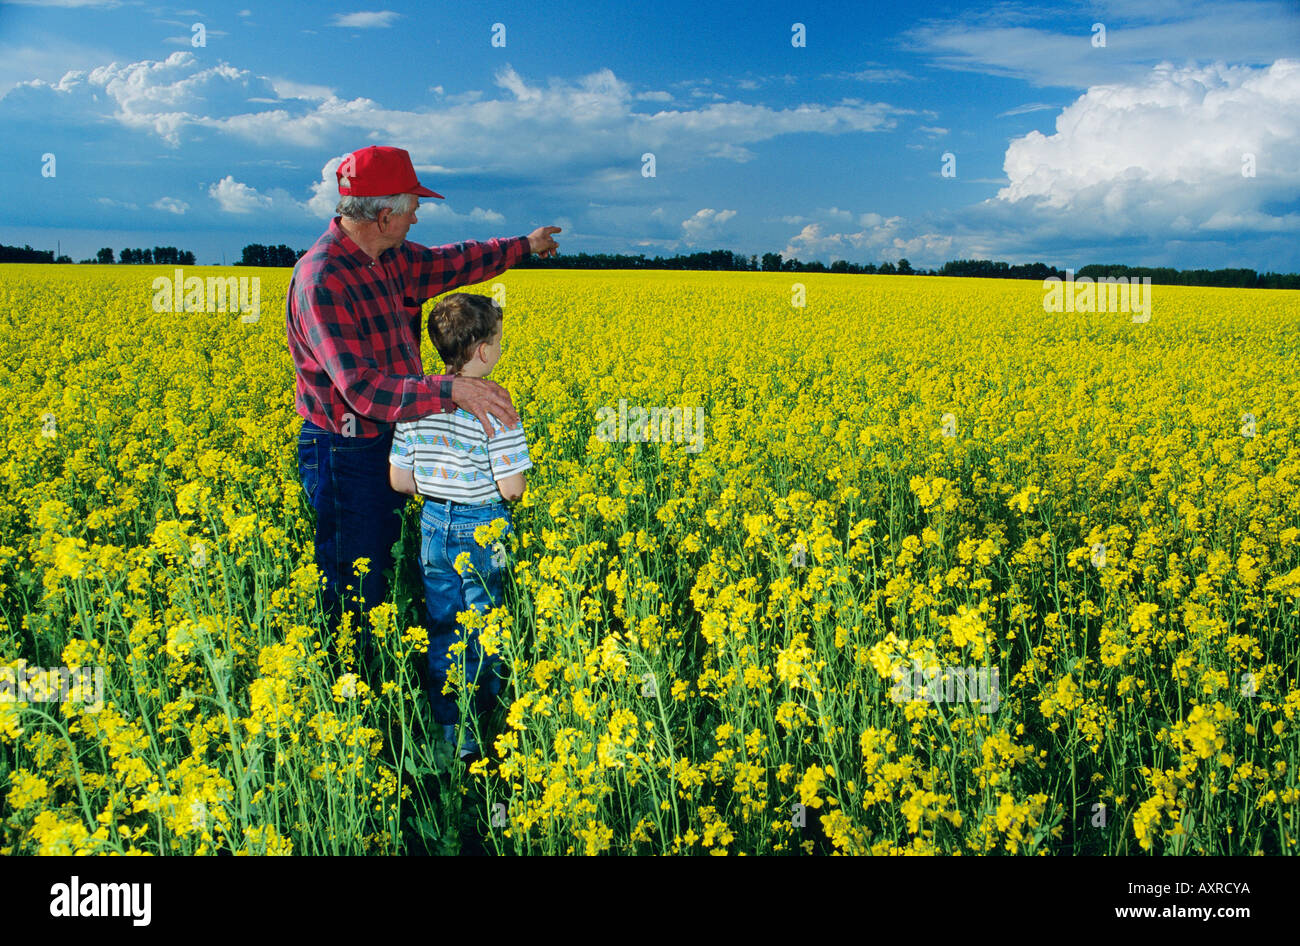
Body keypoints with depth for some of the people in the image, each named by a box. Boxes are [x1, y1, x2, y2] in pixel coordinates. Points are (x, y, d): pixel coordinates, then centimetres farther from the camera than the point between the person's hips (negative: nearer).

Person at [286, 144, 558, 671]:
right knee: (352, 592, 2)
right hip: (345, 457, -9)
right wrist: (450, 390, -40)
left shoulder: (388, 258, 2)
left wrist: (522, 247, 33)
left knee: (377, 573, 19)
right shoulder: (321, 281, -26)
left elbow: (447, 264, 23)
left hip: (385, 448, 9)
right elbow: (364, 389, -32)